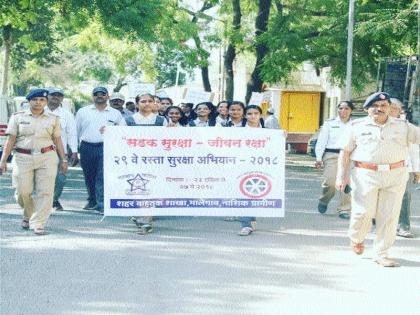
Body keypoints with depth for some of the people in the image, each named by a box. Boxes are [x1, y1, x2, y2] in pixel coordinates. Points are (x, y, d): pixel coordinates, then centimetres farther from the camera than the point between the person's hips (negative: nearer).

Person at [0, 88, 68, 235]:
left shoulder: (53, 118, 9)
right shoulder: (18, 117, 6)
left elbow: (57, 140, 11)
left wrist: (63, 160, 7)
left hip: (47, 158, 0)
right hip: (23, 158, 0)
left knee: (45, 192, -6)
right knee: (23, 191, 0)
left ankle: (38, 224, 1)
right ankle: (28, 215, 29)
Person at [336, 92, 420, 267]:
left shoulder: (403, 126, 10)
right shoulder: (357, 126, 7)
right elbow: (345, 152, 8)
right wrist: (342, 175, 1)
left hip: (395, 176, 2)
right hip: (365, 175, -2)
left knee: (389, 216, 2)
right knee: (363, 212, -3)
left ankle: (381, 254, 14)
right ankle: (357, 239, 29)